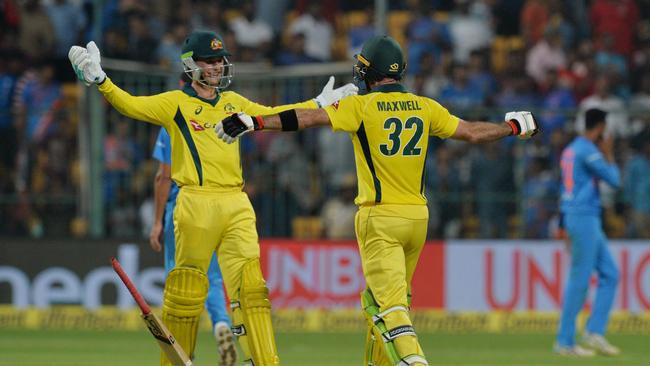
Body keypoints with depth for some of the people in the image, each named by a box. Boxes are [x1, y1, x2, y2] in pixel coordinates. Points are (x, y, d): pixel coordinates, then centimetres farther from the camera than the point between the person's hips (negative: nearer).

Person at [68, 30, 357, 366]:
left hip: (236, 206, 4)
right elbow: (129, 105, -7)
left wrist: (321, 103, 34)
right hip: (196, 203, -4)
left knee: (249, 284, -5)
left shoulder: (233, 103, 19)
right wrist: (100, 81, -23)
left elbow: (272, 116, 32)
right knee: (187, 287, -2)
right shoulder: (175, 104, 5)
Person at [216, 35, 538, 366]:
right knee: (387, 296, 20)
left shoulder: (362, 106, -7)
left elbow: (307, 118, -15)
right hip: (417, 215, 5)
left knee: (389, 304, -11)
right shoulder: (425, 107, 6)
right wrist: (513, 127, 31)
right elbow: (472, 132, 14)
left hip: (379, 218, -5)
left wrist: (253, 122, -14)